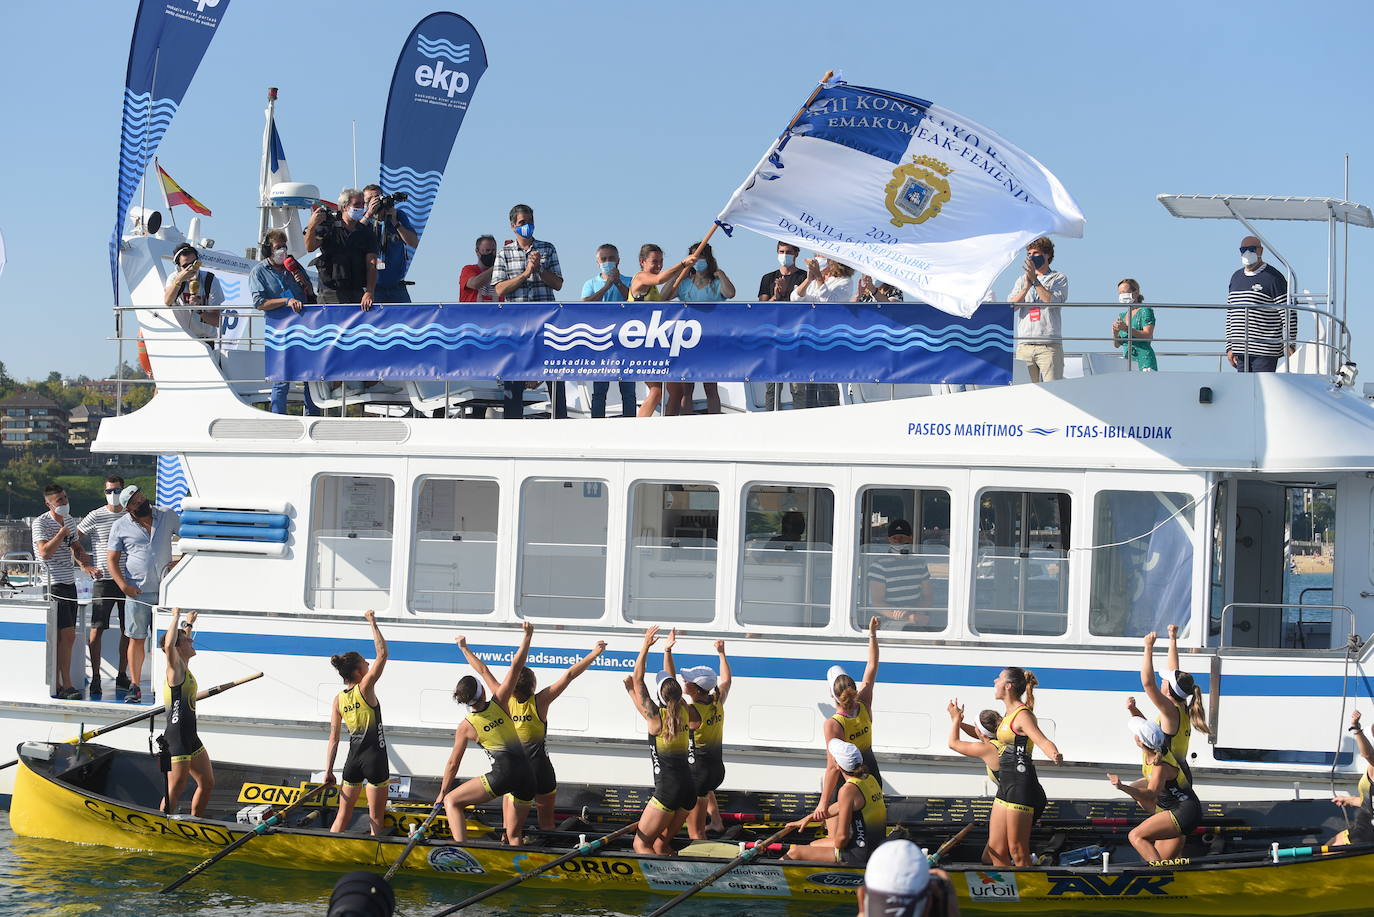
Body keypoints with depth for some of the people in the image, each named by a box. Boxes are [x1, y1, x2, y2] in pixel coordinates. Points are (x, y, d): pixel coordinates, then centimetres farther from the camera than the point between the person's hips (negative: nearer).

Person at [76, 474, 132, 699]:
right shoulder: (95, 517, -1)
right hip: (103, 580, -3)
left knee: (128, 629, 7)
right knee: (97, 629, -7)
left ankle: (122, 676, 18)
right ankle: (95, 678, -1)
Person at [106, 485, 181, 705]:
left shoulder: (167, 516, 6)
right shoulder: (120, 526, 3)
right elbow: (112, 559, 2)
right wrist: (123, 585, -11)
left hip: (165, 590, 1)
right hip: (137, 592, -1)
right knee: (136, 639, 0)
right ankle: (134, 686, 7)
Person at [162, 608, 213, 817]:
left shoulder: (184, 668, 12)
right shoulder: (175, 668, -13)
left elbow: (185, 639, 35)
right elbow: (169, 646, -35)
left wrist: (189, 624, 45)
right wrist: (176, 617, -26)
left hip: (191, 738, 10)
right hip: (176, 740, -10)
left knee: (207, 784, 16)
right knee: (174, 792, -5)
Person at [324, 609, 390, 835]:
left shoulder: (337, 700, 3)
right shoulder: (365, 688, -12)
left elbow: (333, 739, 3)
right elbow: (382, 654, -12)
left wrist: (328, 770, 7)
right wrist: (373, 623, -6)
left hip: (352, 761, 5)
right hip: (374, 758, -5)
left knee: (343, 815, 11)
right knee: (376, 819, 0)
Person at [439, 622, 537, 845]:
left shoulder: (466, 727, 2)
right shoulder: (499, 703, 5)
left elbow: (453, 763, 9)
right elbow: (516, 666, 5)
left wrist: (443, 792, 20)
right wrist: (528, 635, 13)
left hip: (502, 774, -4)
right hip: (527, 775, 4)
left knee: (452, 801, 11)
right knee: (514, 835, 15)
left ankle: (460, 847, -8)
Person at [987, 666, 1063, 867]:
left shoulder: (1022, 715, -12)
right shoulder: (1009, 714, 16)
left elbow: (1042, 741, -28)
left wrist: (1055, 756, -50)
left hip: (1021, 785, -10)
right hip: (1007, 785, 10)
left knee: (1017, 851, -6)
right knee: (996, 849, 9)